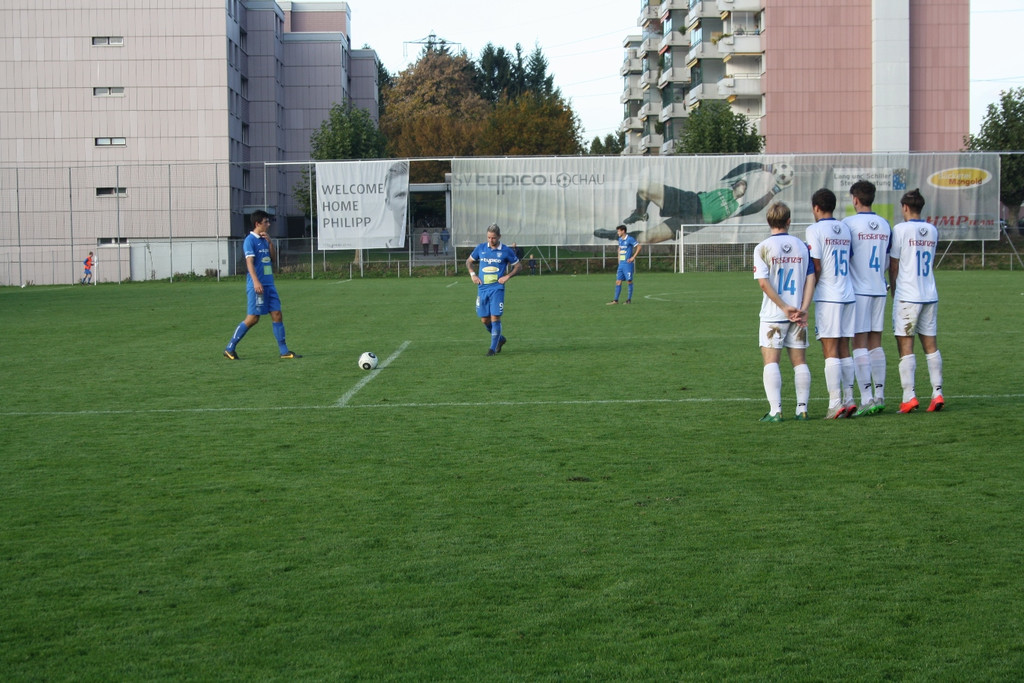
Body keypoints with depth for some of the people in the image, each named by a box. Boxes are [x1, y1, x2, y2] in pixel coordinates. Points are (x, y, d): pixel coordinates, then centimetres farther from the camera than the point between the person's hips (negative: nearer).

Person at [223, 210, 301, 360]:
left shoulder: (264, 240, 16)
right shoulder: (250, 240, -8)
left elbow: (273, 258, 18)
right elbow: (249, 261, -17)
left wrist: (270, 242, 5)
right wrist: (256, 282, -27)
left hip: (269, 284, 8)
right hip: (257, 285, -8)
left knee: (277, 315, 3)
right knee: (253, 318, -7)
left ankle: (284, 351, 6)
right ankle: (229, 349, 3)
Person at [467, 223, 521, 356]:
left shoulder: (506, 251, -2)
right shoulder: (480, 248, 5)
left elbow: (518, 265, 8)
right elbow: (469, 261, 20)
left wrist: (507, 276, -5)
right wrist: (472, 274, 4)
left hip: (497, 289, -4)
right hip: (482, 289, 4)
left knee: (495, 318, -10)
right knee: (484, 320, 6)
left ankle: (493, 347, -2)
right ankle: (500, 339, 29)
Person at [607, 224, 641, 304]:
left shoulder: (630, 239, -10)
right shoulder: (620, 239, 13)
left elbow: (639, 247, -13)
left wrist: (633, 257, -14)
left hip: (628, 264, -7)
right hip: (621, 264, 7)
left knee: (629, 281, -2)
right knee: (618, 281, 3)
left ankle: (629, 299, 5)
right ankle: (615, 300, 4)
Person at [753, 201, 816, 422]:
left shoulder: (763, 248, -4)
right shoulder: (802, 246, 6)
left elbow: (764, 282, -12)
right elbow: (810, 278, 0)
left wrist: (785, 307, -10)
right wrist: (803, 309, -5)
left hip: (773, 315, -3)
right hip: (797, 315, 3)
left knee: (771, 360, -1)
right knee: (799, 361, 9)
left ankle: (775, 410, -8)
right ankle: (802, 409, 9)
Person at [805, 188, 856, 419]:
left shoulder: (815, 230, -7)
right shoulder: (845, 229, 13)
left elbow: (816, 268, -10)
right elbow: (847, 261, 13)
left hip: (828, 296, -6)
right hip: (847, 294, 6)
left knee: (830, 350, -5)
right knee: (844, 349, 11)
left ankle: (835, 403, -8)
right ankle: (849, 400, 10)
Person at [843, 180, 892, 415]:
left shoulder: (849, 223, -10)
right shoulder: (885, 225, 8)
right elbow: (888, 262, 14)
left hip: (858, 290, -6)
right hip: (879, 290, 6)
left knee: (860, 344, -5)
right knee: (876, 343, 12)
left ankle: (867, 399, -9)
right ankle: (879, 396, 12)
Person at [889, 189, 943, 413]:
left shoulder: (900, 229, -7)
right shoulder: (932, 230, 10)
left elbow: (893, 266, -2)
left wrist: (894, 292, 12)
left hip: (907, 296, -5)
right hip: (930, 295, 5)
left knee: (905, 345, -4)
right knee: (930, 344, 9)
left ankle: (909, 397, -9)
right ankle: (937, 393, 4)